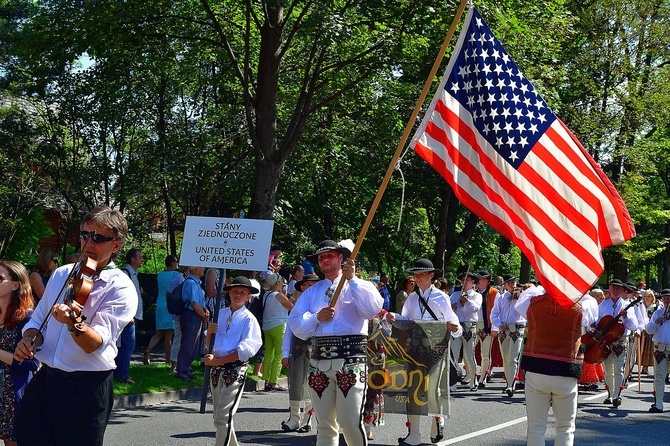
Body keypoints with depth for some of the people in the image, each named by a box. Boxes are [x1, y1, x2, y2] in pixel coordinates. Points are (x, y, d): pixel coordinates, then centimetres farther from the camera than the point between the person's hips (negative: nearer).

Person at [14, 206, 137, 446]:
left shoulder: (121, 289, -10)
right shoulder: (61, 274, 9)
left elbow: (97, 343, -21)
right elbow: (37, 319, 18)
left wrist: (74, 323, -41)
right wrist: (29, 339, -4)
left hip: (87, 389, -5)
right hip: (44, 379, 5)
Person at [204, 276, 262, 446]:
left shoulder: (248, 319, -4)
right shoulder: (220, 313, 10)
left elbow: (246, 349, -13)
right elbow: (209, 344, 16)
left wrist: (218, 361, -15)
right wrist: (209, 332, -7)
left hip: (235, 370, -6)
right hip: (216, 369, 6)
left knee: (223, 418, -13)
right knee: (218, 417, 14)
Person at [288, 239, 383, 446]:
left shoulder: (358, 287, 9)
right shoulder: (312, 291, 21)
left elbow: (373, 309, -12)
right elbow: (295, 322, 11)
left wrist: (352, 279, -12)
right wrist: (316, 318, -6)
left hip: (350, 361, -4)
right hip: (319, 360, 5)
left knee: (350, 422, -11)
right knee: (325, 424, 9)